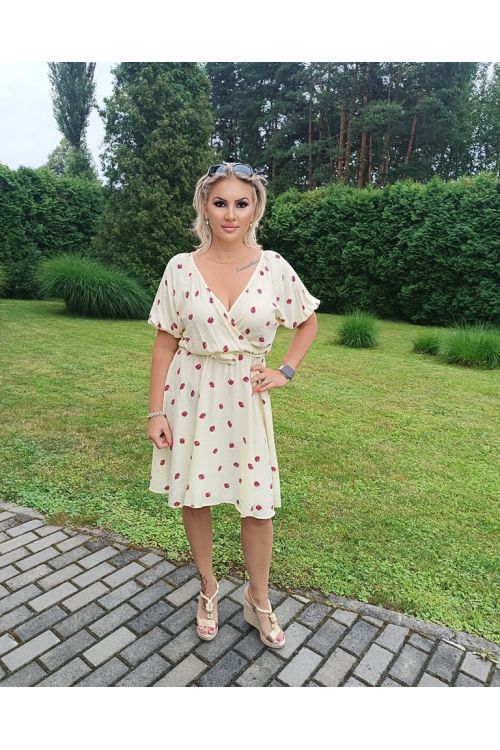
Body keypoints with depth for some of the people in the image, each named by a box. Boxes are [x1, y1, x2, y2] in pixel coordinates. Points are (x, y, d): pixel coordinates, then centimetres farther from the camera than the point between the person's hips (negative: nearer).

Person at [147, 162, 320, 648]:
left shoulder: (274, 267, -2)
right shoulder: (181, 267, -3)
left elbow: (309, 321, 13)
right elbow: (165, 343, -1)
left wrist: (286, 371, 2)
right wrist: (156, 412, -3)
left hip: (245, 399, 0)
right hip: (191, 397, 1)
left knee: (258, 505, 7)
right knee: (193, 498, 12)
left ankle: (258, 601, 34)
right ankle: (208, 589, 39)